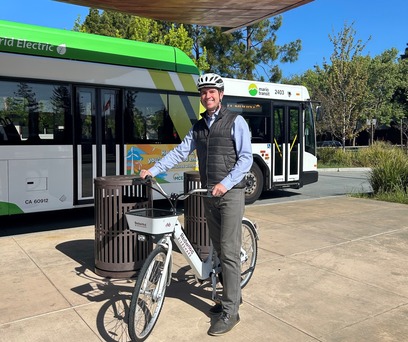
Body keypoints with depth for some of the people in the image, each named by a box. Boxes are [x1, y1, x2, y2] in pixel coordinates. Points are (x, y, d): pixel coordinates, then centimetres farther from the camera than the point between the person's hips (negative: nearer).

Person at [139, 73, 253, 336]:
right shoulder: (199, 126, 13)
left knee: (229, 251, -6)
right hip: (209, 195, 6)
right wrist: (153, 170, 0)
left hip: (231, 194, -6)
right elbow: (180, 152, 10)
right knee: (219, 249, 13)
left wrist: (226, 183, -23)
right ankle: (233, 295, 29)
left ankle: (230, 311, 4)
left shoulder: (235, 121, -5)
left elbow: (246, 158, -11)